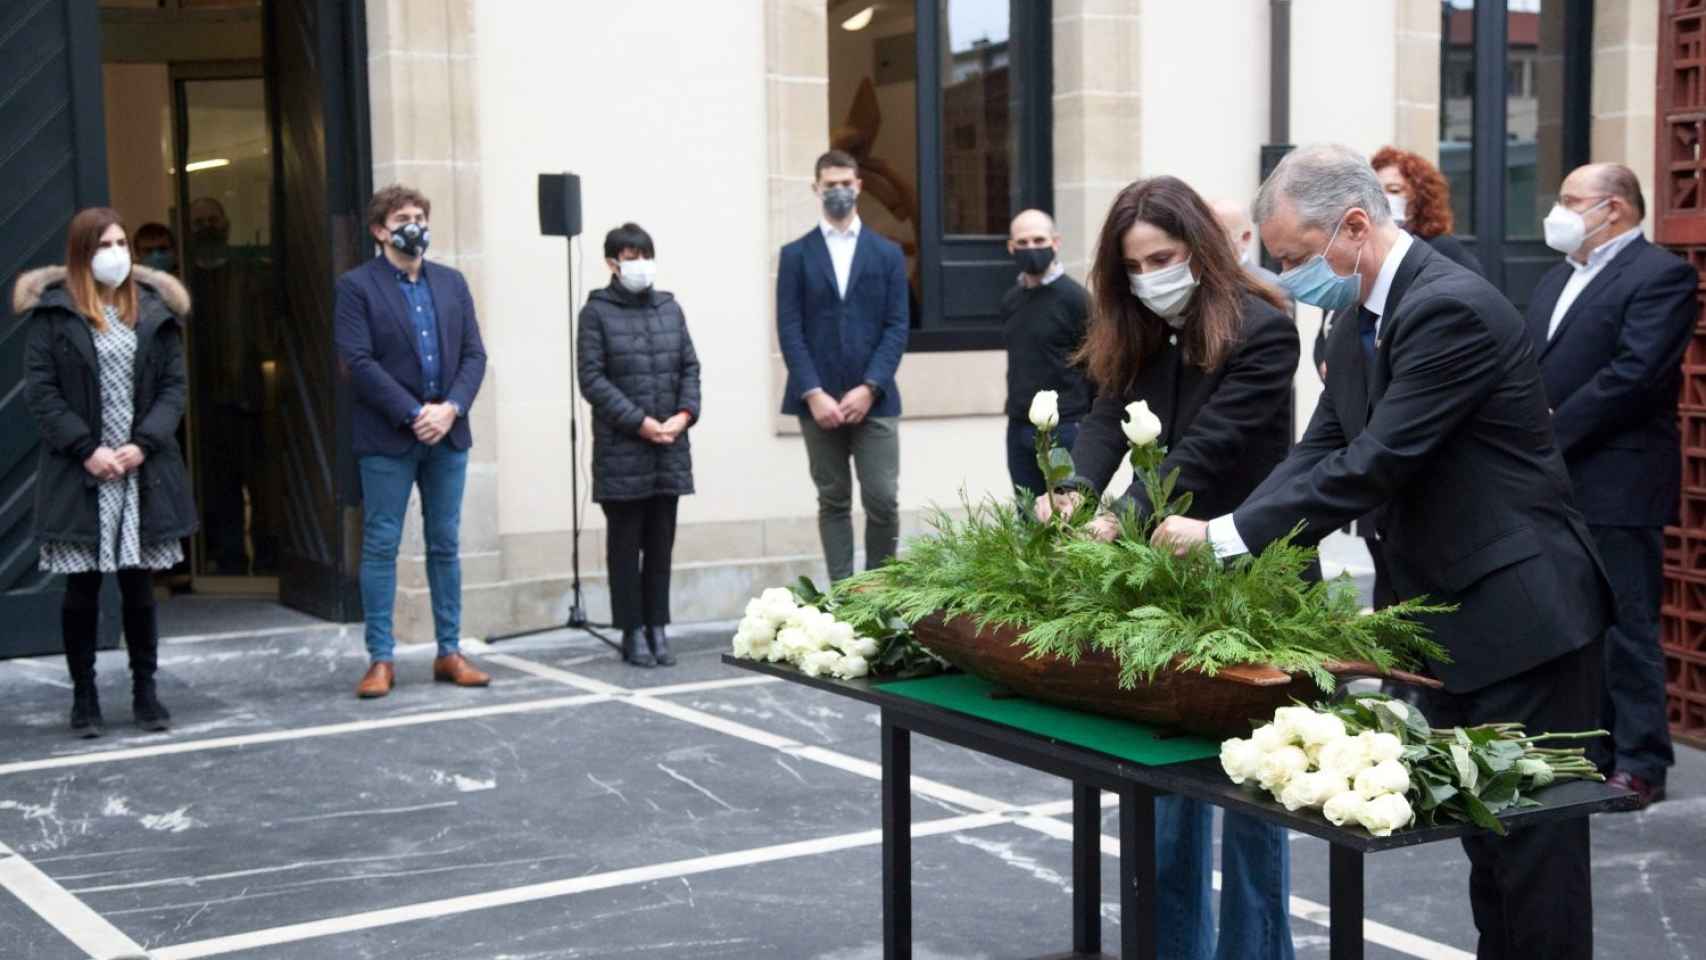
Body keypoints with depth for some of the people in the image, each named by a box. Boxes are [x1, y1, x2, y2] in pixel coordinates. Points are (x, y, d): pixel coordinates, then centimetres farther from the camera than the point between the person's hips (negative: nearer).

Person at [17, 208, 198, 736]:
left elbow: (174, 385, 5)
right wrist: (87, 449, -12)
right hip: (79, 476, -2)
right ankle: (84, 696, 15)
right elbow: (40, 389, -3)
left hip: (144, 474, 2)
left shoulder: (155, 309, 7)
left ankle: (145, 691, 18)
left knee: (139, 587, 8)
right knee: (82, 590, 4)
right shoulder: (53, 311, 0)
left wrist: (144, 444, -9)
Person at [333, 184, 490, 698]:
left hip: (447, 433, 4)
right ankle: (381, 659, 6)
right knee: (381, 546, 0)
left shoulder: (451, 283, 12)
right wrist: (413, 415, -16)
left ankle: (450, 652, 16)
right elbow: (359, 362, -11)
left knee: (445, 544, 9)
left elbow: (474, 355, 7)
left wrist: (450, 408, -9)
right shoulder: (357, 286, -2)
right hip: (387, 438, -4)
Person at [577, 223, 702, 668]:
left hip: (671, 448, 4)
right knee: (625, 544, 2)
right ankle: (632, 633, 8)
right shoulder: (597, 312, -1)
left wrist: (683, 415, -6)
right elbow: (592, 379, -8)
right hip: (621, 448, -4)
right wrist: (641, 422, -14)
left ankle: (658, 628, 14)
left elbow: (690, 367, 11)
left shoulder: (670, 308, 13)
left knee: (661, 542, 7)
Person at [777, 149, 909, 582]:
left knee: (883, 501, -5)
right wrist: (813, 394, -11)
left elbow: (897, 327, 2)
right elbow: (789, 330, 0)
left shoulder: (887, 253, 10)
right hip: (818, 401, 0)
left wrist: (869, 388, -10)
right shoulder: (796, 255, 8)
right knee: (833, 503, 4)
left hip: (873, 400, 0)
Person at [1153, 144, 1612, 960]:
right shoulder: (1358, 323, 9)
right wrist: (1215, 535, -9)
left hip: (1518, 616, -9)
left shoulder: (1450, 309, -21)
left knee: (1532, 844, -1)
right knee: (1485, 837, 17)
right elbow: (1319, 454, 6)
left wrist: (1227, 535, -22)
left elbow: (1376, 465, -25)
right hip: (1451, 617, 9)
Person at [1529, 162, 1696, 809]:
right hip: (1555, 482, 8)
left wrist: (1553, 430, -18)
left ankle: (1639, 763, 3)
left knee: (1623, 628, -4)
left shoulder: (1659, 275, -8)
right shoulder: (1559, 277, 19)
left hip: (1615, 486, -8)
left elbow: (1634, 373, -19)